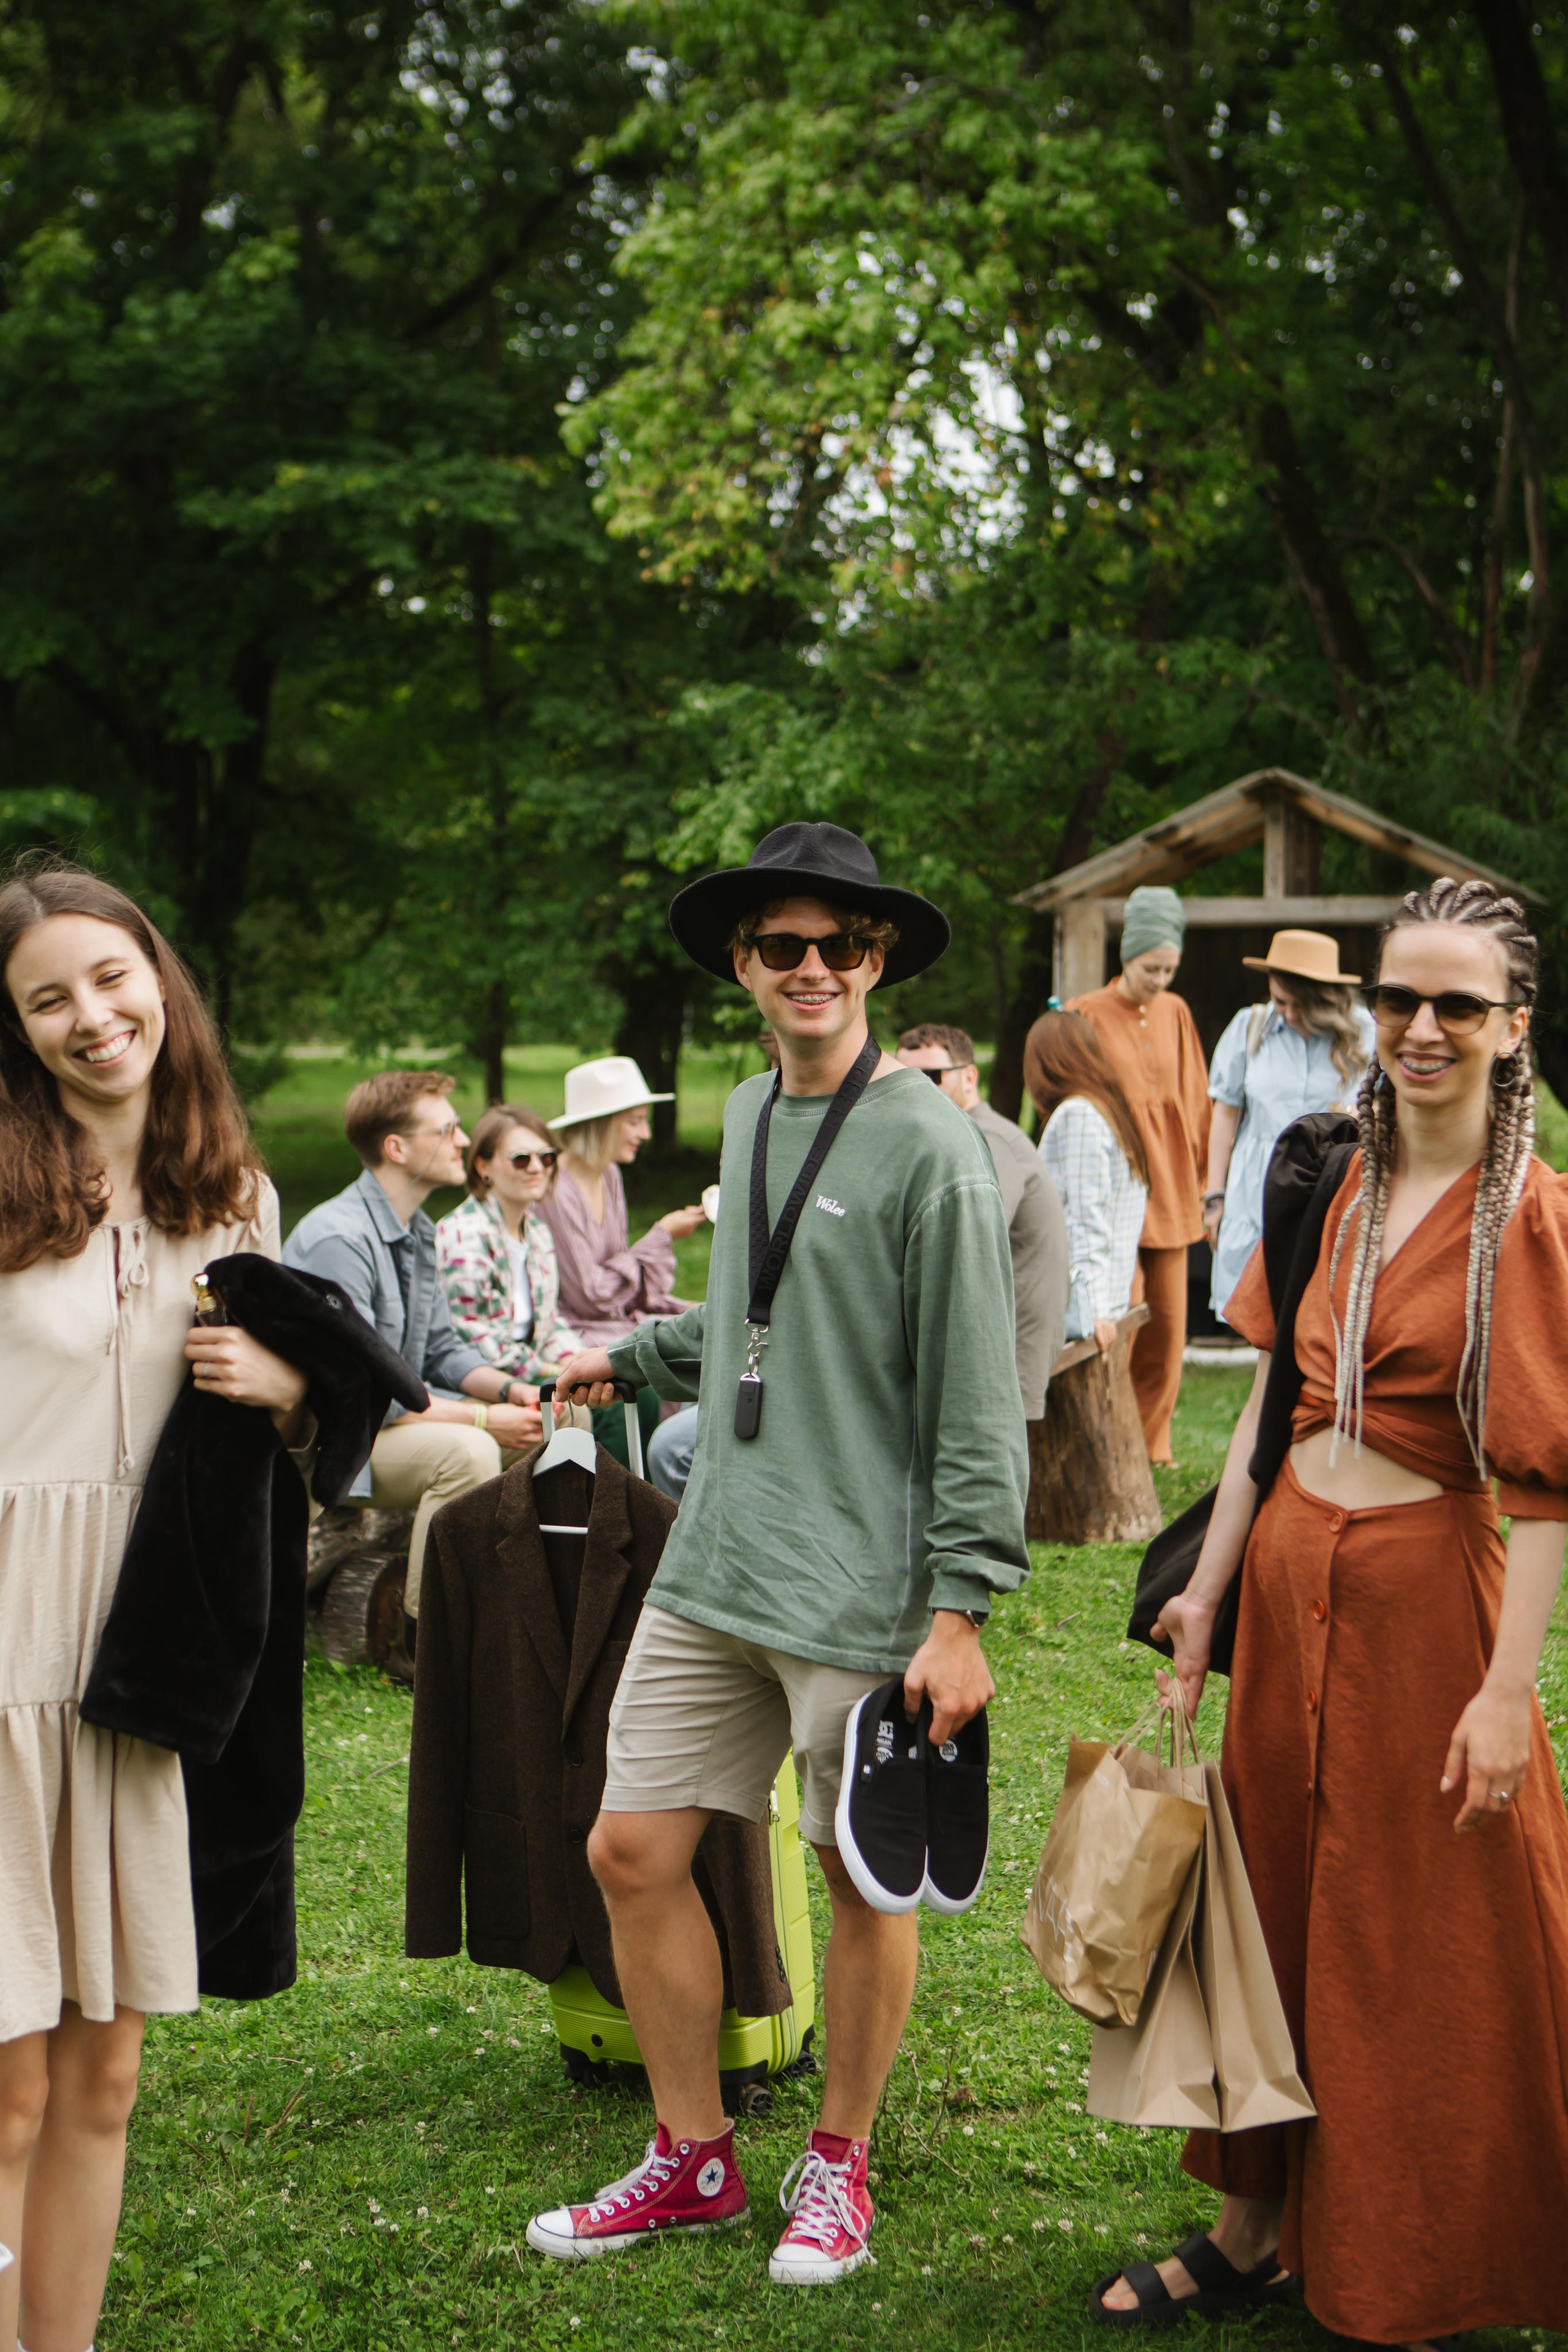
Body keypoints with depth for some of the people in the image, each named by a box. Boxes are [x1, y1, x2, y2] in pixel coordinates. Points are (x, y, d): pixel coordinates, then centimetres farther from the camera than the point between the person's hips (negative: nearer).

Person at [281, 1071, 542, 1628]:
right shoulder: (337, 1240, -23)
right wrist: (483, 1417, -23)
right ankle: (425, 1630, -21)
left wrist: (509, 1389, -6)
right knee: (466, 1451, -32)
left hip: (396, 1411, 10)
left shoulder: (416, 1230, 10)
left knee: (545, 1430, 1)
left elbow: (440, 1349, 15)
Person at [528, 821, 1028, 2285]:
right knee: (634, 1851, 6)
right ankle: (694, 2159, 22)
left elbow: (977, 1402, -12)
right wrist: (633, 1358, 37)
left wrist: (962, 1612, -16)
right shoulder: (748, 1116, 12)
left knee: (864, 1879, 6)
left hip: (863, 1586, -7)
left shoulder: (929, 1148, -10)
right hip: (713, 1564, 7)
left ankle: (840, 2164, 26)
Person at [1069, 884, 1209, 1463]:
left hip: (1170, 1190, 5)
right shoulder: (1087, 1016, -3)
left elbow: (1195, 1102, 16)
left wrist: (1196, 1175, 13)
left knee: (1167, 1324, 5)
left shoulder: (1176, 1014, 10)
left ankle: (1151, 1446, 16)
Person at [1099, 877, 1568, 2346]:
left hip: (1427, 1589, -6)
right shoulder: (1331, 1187, 7)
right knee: (1273, 1899, 14)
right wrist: (1207, 1591, 10)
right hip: (1291, 1573, 6)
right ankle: (1255, 2227, 29)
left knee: (1424, 1945, 5)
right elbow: (1274, 1406, 11)